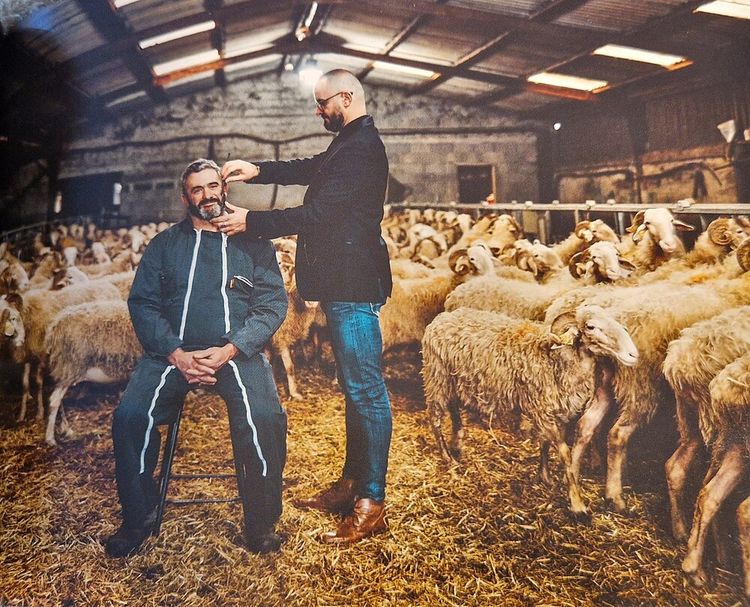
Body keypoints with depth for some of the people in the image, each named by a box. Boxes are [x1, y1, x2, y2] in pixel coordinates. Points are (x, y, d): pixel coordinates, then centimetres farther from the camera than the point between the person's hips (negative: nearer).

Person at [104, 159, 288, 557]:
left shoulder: (252, 242, 12)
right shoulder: (164, 244, 16)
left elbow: (273, 303, 2)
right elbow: (142, 303, 7)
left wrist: (228, 350, -13)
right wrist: (177, 354, -10)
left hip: (236, 351, -1)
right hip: (173, 351, 2)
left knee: (265, 418, -29)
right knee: (130, 415, -24)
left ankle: (261, 523, -8)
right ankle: (138, 518, -1)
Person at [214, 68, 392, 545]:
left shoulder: (360, 149, -15)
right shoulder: (350, 144, 18)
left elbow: (315, 214, -20)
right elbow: (311, 170, 29)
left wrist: (250, 222, -10)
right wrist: (258, 171, 13)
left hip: (354, 285, -11)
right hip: (344, 281, 11)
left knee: (366, 390, -6)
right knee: (355, 387, 15)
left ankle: (372, 504, 2)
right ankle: (352, 483, 27)